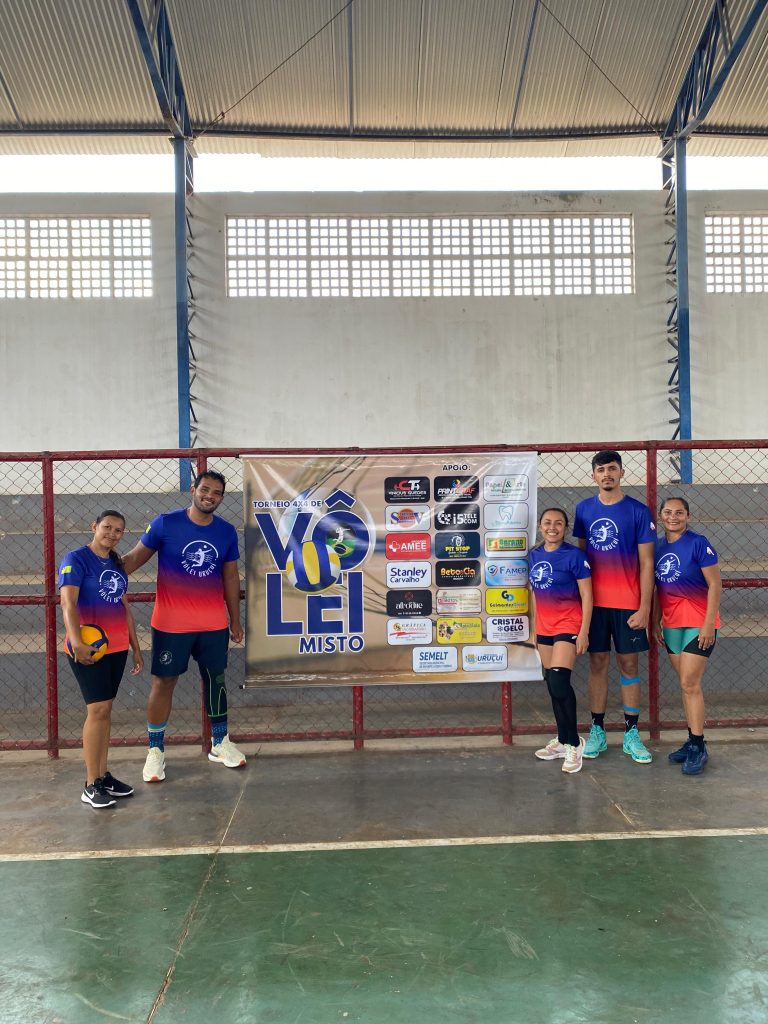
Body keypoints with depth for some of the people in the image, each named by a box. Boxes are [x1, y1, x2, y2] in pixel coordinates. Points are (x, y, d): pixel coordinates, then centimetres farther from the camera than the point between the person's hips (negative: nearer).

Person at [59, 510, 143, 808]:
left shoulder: (117, 565, 14)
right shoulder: (76, 559, -7)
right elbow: (68, 603, -18)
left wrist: (136, 648, 17)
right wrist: (77, 642, -32)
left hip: (117, 647, 7)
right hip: (88, 648, -7)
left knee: (106, 709, 10)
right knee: (97, 709, -9)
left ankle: (103, 774, 18)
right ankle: (91, 785, -1)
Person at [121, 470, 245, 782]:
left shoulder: (227, 532, 2)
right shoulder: (165, 523, -8)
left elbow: (231, 577, 10)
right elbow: (135, 558, -4)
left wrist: (235, 621, 11)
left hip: (214, 624, 3)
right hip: (171, 624, -3)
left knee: (216, 679, 13)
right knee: (163, 681, 4)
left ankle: (220, 743, 30)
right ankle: (155, 750, 18)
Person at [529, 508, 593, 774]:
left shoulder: (574, 555, -9)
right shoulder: (535, 555, 8)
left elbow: (586, 595, -9)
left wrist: (584, 632, -13)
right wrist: (534, 626, 16)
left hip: (568, 626, -6)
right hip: (544, 627, 6)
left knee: (559, 682, -16)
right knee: (552, 685, 12)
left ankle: (574, 743, -1)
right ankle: (562, 740, 26)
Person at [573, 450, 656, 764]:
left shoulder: (638, 511, -4)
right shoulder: (584, 509, 5)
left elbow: (646, 563, -4)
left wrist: (644, 607, -8)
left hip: (628, 604, -2)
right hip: (594, 602, 2)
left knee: (628, 665, 5)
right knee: (598, 664, 7)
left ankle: (631, 734, 15)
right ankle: (597, 731, 17)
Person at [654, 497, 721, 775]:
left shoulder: (698, 544, -11)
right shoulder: (658, 547, 6)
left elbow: (715, 584, -12)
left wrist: (709, 624, -16)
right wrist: (656, 621, 12)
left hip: (698, 624, -6)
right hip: (671, 624, 6)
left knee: (689, 684, -6)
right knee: (686, 684, 12)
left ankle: (698, 747, 5)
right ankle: (694, 741, 22)